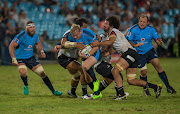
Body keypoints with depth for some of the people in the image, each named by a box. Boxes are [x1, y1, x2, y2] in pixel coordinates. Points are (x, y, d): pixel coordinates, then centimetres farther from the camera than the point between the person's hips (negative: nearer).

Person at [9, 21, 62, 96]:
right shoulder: (21, 36, -22)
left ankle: (53, 91, 14)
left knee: (42, 73, 1)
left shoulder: (35, 36, -1)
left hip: (30, 58, 5)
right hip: (20, 59, -5)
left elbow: (37, 43, 23)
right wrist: (14, 59, -31)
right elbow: (11, 46, -24)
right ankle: (26, 86, 1)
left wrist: (41, 51, 7)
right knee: (23, 72, -33)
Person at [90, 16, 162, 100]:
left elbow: (110, 42, -19)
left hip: (129, 53, -10)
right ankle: (156, 87, 6)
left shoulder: (113, 31, 1)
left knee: (115, 71, -19)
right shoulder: (110, 34, 31)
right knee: (131, 81, 4)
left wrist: (98, 44, -14)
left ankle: (121, 94, -23)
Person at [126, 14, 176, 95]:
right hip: (139, 54, -2)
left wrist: (158, 41, -28)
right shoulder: (133, 30, -13)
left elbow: (156, 38, -4)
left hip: (149, 51, 2)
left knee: (158, 66, -11)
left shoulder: (151, 29, -5)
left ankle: (168, 87, -4)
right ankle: (145, 89, 19)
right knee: (144, 72, -10)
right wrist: (134, 45, -32)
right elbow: (127, 41, -14)